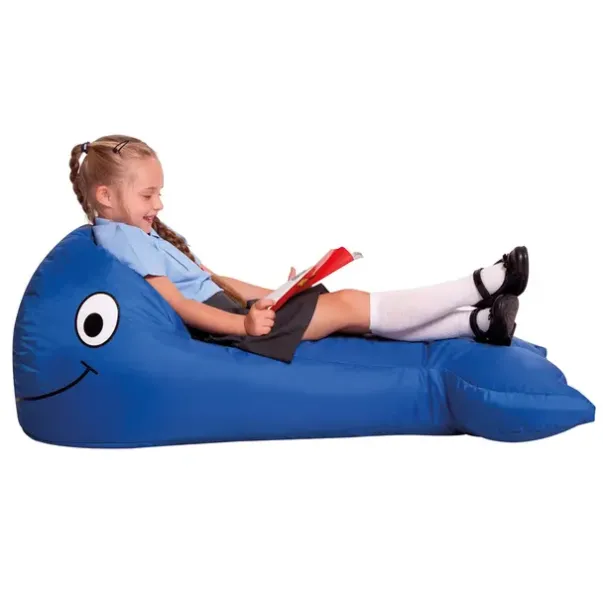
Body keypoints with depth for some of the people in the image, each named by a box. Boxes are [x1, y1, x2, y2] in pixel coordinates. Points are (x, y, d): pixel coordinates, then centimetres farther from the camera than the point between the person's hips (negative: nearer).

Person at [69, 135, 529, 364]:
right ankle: (479, 286, -9)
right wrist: (244, 323, -30)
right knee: (349, 307, -12)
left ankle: (475, 323, -3)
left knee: (351, 308, -1)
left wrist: (258, 296, 11)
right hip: (222, 324, -10)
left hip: (230, 307, 10)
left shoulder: (139, 233, 20)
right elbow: (176, 304, -21)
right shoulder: (121, 237, -12)